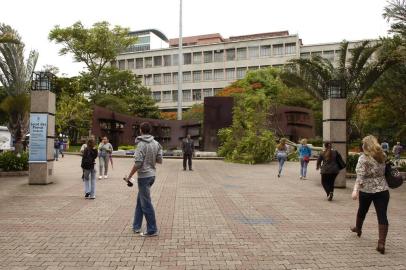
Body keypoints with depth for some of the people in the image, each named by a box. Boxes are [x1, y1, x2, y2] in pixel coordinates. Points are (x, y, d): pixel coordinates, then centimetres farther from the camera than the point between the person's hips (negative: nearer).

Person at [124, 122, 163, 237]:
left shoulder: (141, 144, -16)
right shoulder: (156, 143, 3)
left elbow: (138, 163, -20)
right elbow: (159, 160, 4)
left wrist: (129, 177, -11)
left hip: (144, 176, -7)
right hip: (152, 175, 7)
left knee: (146, 203, 2)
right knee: (140, 200, 20)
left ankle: (152, 230, 10)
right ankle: (136, 226, 28)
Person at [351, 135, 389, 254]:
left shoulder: (363, 158, -11)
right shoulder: (382, 156, 3)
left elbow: (360, 176, -19)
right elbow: (384, 171, 12)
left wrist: (355, 190, -22)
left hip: (366, 190, -2)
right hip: (382, 190, 2)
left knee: (362, 211, 21)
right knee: (382, 216, 0)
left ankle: (358, 229, 45)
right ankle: (381, 243, -6)